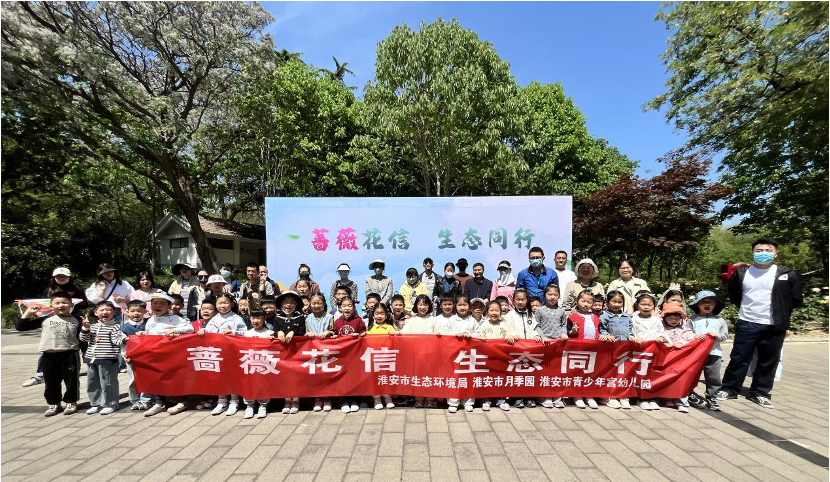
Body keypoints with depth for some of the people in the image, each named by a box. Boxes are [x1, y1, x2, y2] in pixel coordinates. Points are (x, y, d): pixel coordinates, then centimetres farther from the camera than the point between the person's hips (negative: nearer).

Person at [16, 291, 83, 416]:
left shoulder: (76, 319, 2)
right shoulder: (45, 319, 3)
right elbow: (20, 327, 6)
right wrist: (28, 313, -1)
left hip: (69, 355, -2)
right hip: (49, 356, 2)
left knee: (71, 380, 7)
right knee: (51, 382, 12)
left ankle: (71, 402, 22)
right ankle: (54, 404, 28)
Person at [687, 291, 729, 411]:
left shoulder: (719, 320, 7)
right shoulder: (693, 319, 1)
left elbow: (725, 335, 6)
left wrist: (717, 335, -13)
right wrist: (696, 337, -20)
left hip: (714, 353, 2)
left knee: (714, 377, 6)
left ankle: (711, 398, 21)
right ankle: (690, 395, 20)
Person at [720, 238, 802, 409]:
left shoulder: (787, 274, -2)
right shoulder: (741, 273, 2)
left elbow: (796, 300, 6)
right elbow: (733, 296, 15)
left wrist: (780, 312, 7)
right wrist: (745, 309, 11)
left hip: (774, 327, 0)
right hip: (746, 324, 0)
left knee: (768, 362, 9)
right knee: (739, 358, 4)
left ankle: (760, 393, 22)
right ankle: (729, 389, 13)